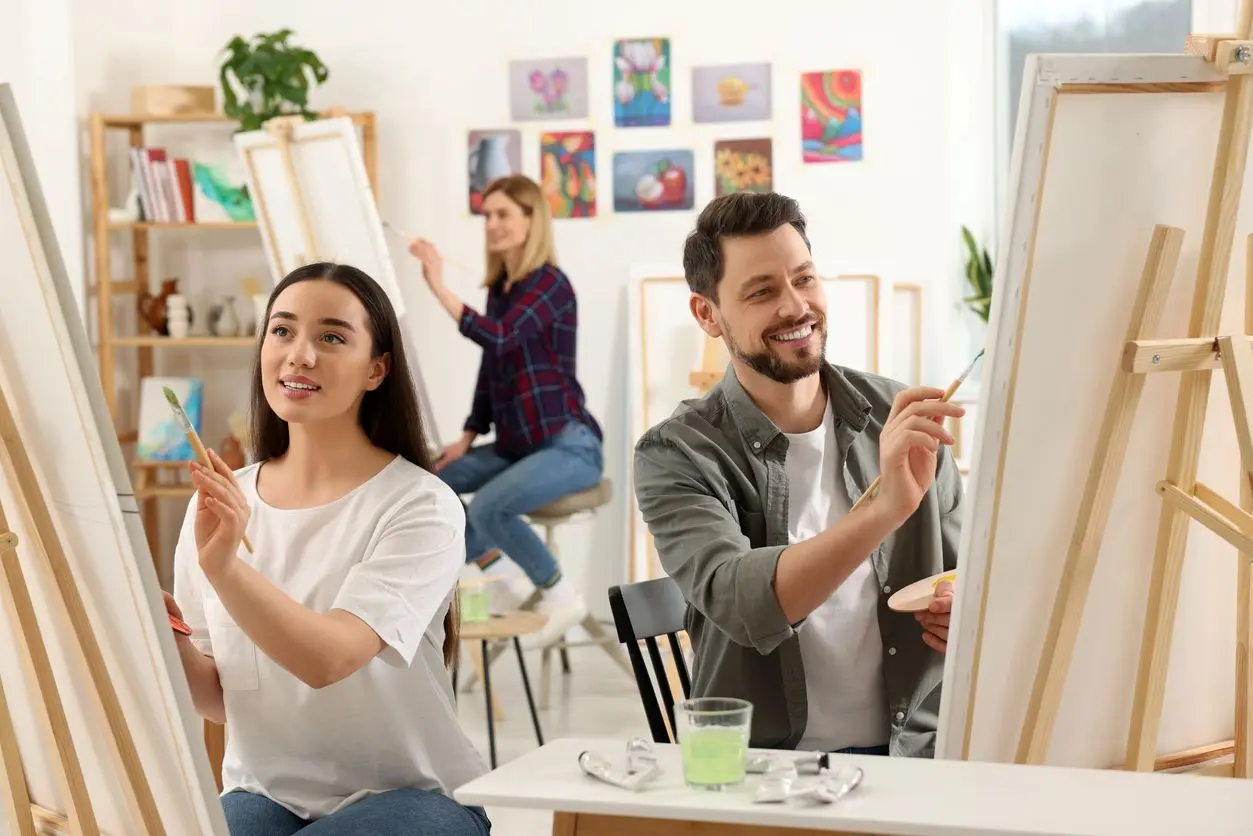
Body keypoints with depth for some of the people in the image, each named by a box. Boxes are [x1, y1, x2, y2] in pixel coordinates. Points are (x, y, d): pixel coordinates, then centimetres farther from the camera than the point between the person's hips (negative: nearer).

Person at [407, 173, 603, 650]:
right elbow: (490, 368, 15)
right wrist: (467, 439, 7)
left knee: (488, 506, -30)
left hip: (569, 444, -9)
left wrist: (439, 288, -36)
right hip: (515, 444, 9)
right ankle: (502, 583, 11)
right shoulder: (499, 288, 11)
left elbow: (499, 338, -31)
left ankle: (561, 597, -7)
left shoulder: (550, 283, -14)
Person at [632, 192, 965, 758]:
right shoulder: (676, 456, -5)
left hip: (917, 754, 3)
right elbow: (740, 605, -21)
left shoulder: (902, 417, 7)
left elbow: (967, 574, 19)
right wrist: (885, 509, -32)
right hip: (760, 772, -3)